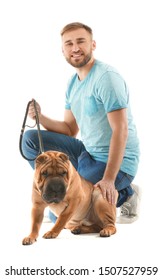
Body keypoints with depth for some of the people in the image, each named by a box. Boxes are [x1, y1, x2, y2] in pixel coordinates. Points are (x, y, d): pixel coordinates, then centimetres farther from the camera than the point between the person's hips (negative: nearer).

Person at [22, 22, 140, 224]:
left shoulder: (106, 77, -19)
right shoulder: (73, 83, 8)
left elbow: (120, 131, -24)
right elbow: (70, 130, 10)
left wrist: (109, 180, -29)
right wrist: (41, 117, -9)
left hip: (117, 161, -8)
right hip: (87, 153, 8)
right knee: (31, 138, 1)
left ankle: (125, 194, 0)